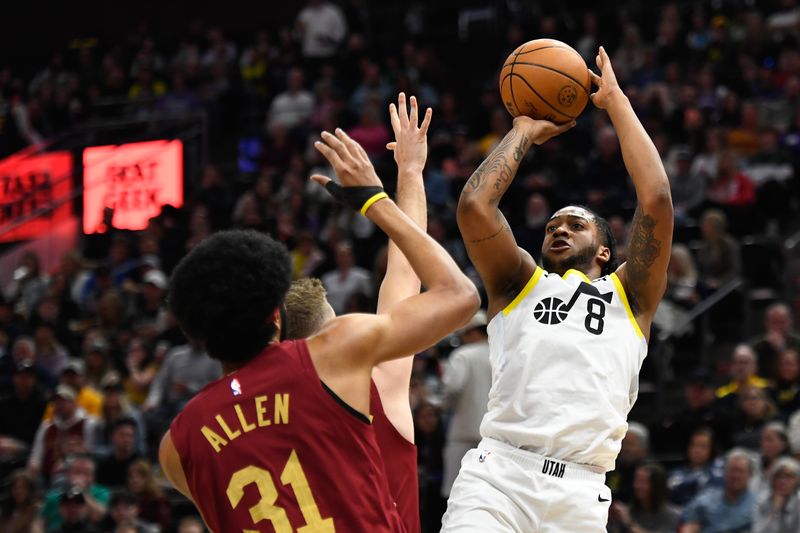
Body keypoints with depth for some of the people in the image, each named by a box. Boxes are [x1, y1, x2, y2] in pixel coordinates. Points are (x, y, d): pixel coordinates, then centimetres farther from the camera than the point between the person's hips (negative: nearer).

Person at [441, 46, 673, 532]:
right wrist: (525, 131, 19)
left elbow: (656, 200, 8)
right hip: (499, 471, 0)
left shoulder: (629, 296, 20)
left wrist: (616, 102, 15)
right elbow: (474, 206, 6)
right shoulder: (520, 284, 22)